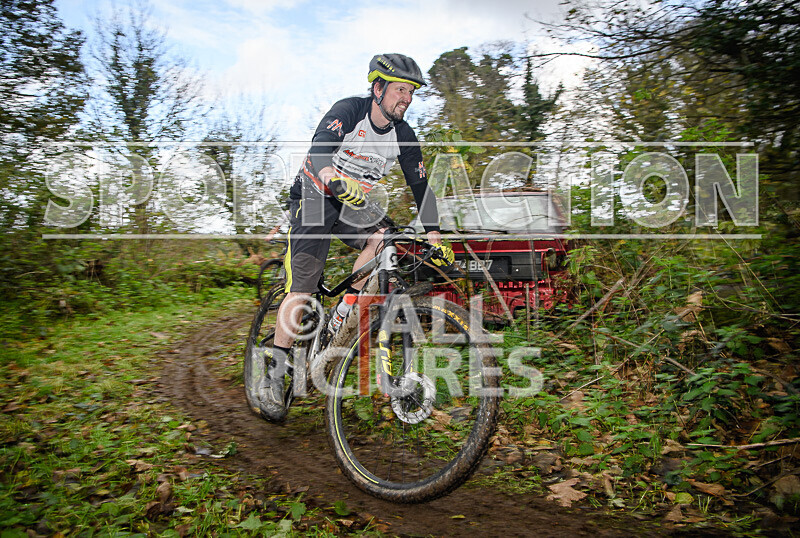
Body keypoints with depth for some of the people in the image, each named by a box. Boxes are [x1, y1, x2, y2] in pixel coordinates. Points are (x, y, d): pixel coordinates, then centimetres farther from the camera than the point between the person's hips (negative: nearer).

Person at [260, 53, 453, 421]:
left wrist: (434, 235, -11)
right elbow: (319, 151, -36)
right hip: (313, 198, -5)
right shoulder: (348, 111, -19)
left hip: (353, 205, 6)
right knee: (301, 290, -11)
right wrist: (337, 181, -58)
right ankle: (274, 372, 2)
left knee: (383, 239, -24)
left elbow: (420, 186, -2)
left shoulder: (403, 136, -4)